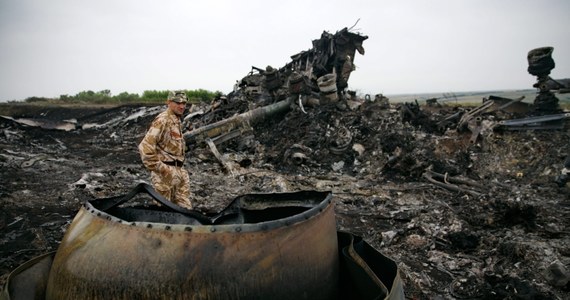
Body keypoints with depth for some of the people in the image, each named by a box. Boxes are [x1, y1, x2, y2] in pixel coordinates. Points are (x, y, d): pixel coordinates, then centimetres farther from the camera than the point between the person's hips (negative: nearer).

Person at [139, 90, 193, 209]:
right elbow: (145, 146, -24)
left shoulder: (177, 120, 15)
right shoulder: (163, 120, -15)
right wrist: (157, 168, -19)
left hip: (179, 171, 9)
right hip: (166, 172, -9)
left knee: (185, 208, 13)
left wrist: (180, 166, 17)